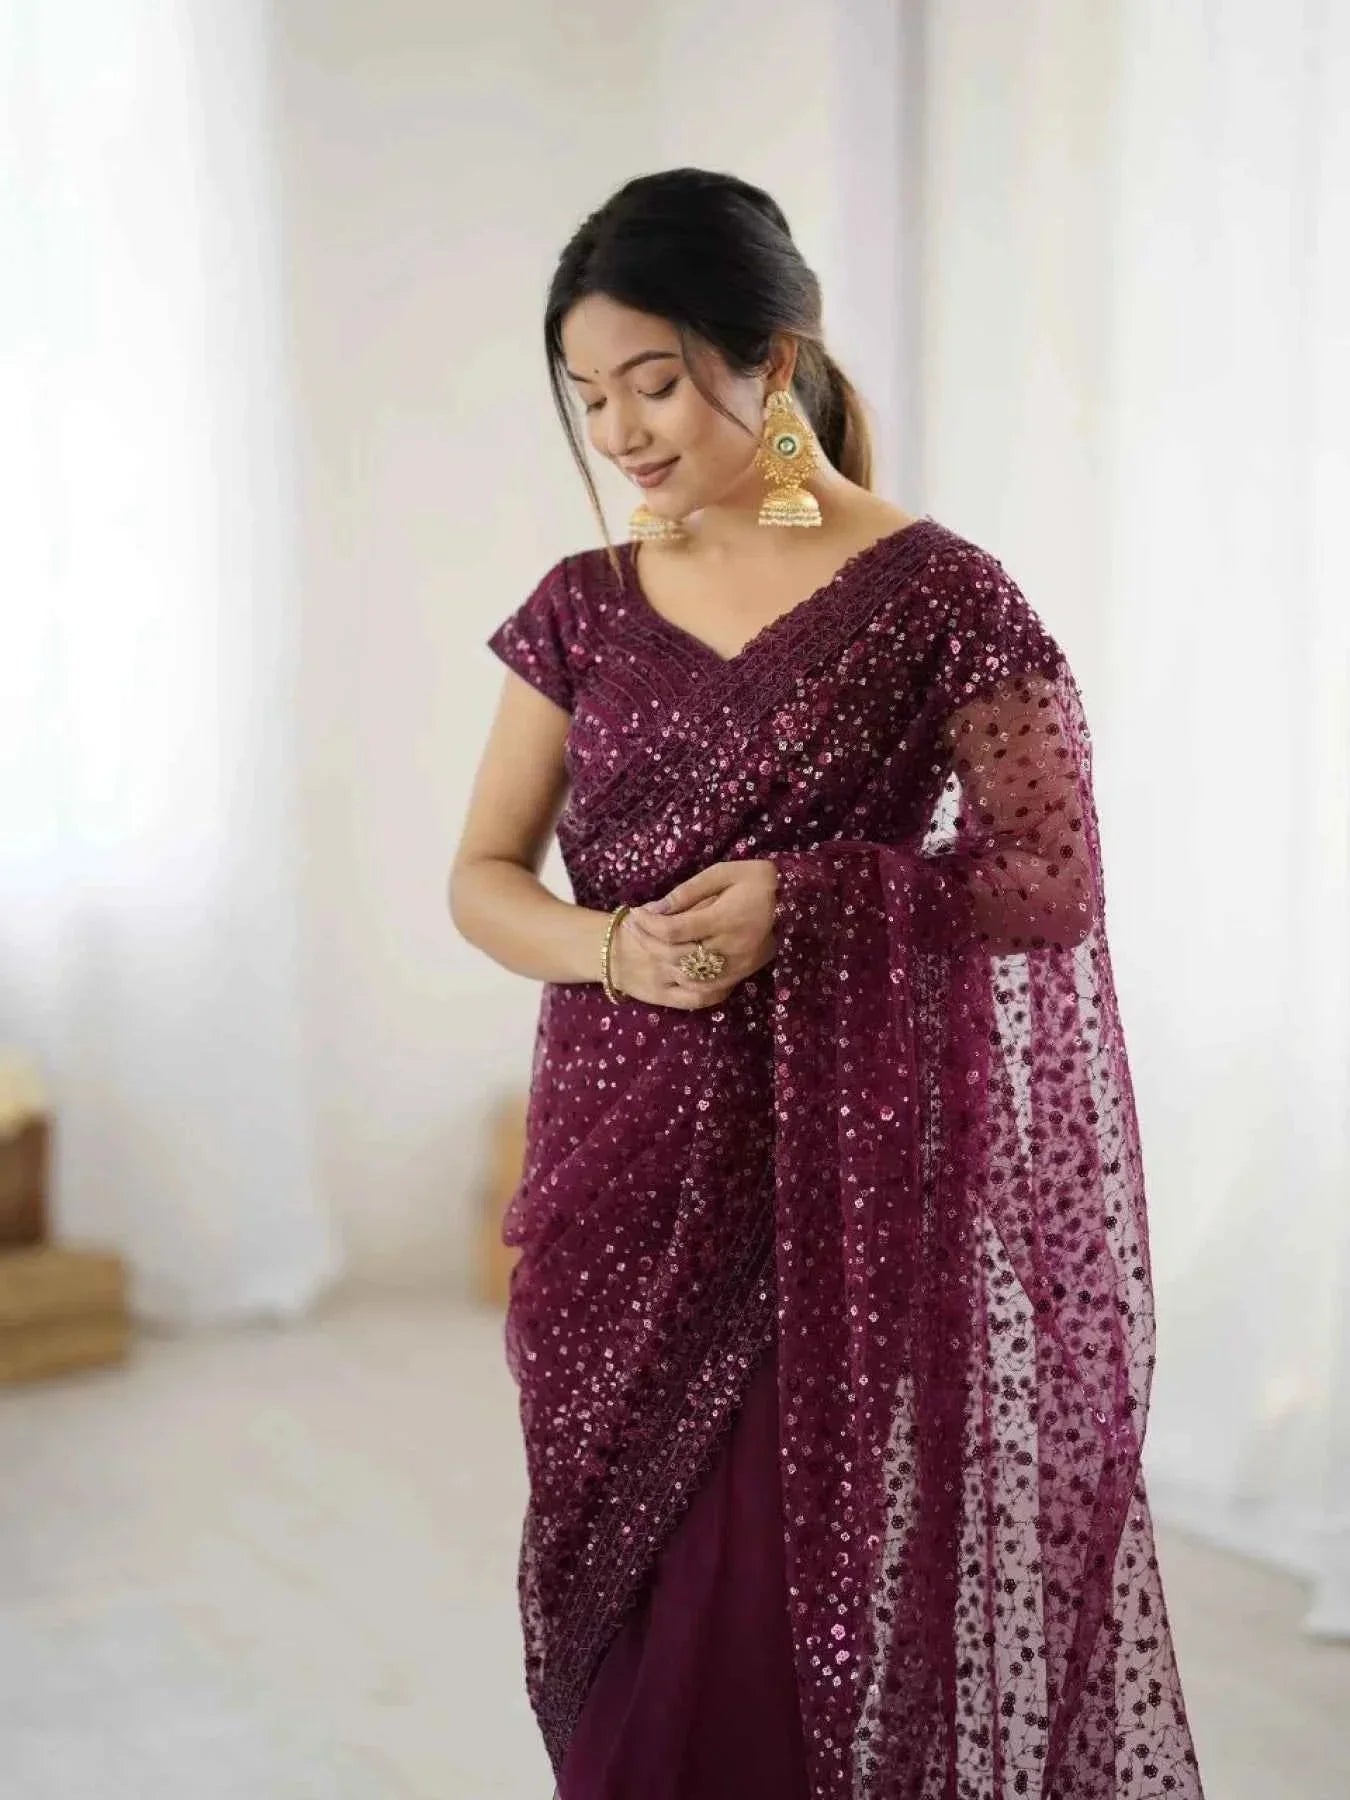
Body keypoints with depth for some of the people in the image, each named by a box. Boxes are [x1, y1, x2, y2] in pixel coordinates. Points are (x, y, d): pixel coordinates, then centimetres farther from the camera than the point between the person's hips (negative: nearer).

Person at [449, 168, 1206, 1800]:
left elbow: (1055, 881, -6)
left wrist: (802, 900, -20)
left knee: (800, 1600, 0)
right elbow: (480, 877, 7)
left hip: (830, 1176, -4)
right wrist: (615, 945, -15)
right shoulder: (583, 607, 7)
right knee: (624, 1614, 11)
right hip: (620, 1178, 4)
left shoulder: (936, 596, -6)